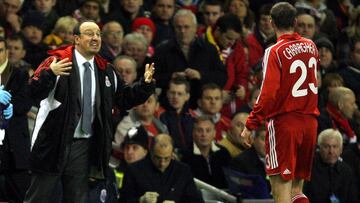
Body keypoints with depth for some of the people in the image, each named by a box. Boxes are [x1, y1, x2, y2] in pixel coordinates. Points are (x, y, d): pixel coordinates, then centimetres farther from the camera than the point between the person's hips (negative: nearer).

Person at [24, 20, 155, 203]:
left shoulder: (105, 70, 11)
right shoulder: (58, 61, -7)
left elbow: (124, 100, 14)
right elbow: (35, 92, -16)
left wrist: (146, 84, -1)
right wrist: (50, 73, -34)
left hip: (83, 147, 5)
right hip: (54, 143, -5)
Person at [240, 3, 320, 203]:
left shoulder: (275, 51, -11)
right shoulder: (311, 46, 8)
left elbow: (268, 93, -17)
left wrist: (251, 125, -13)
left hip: (284, 122, -6)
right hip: (309, 122, 6)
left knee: (281, 186, -7)